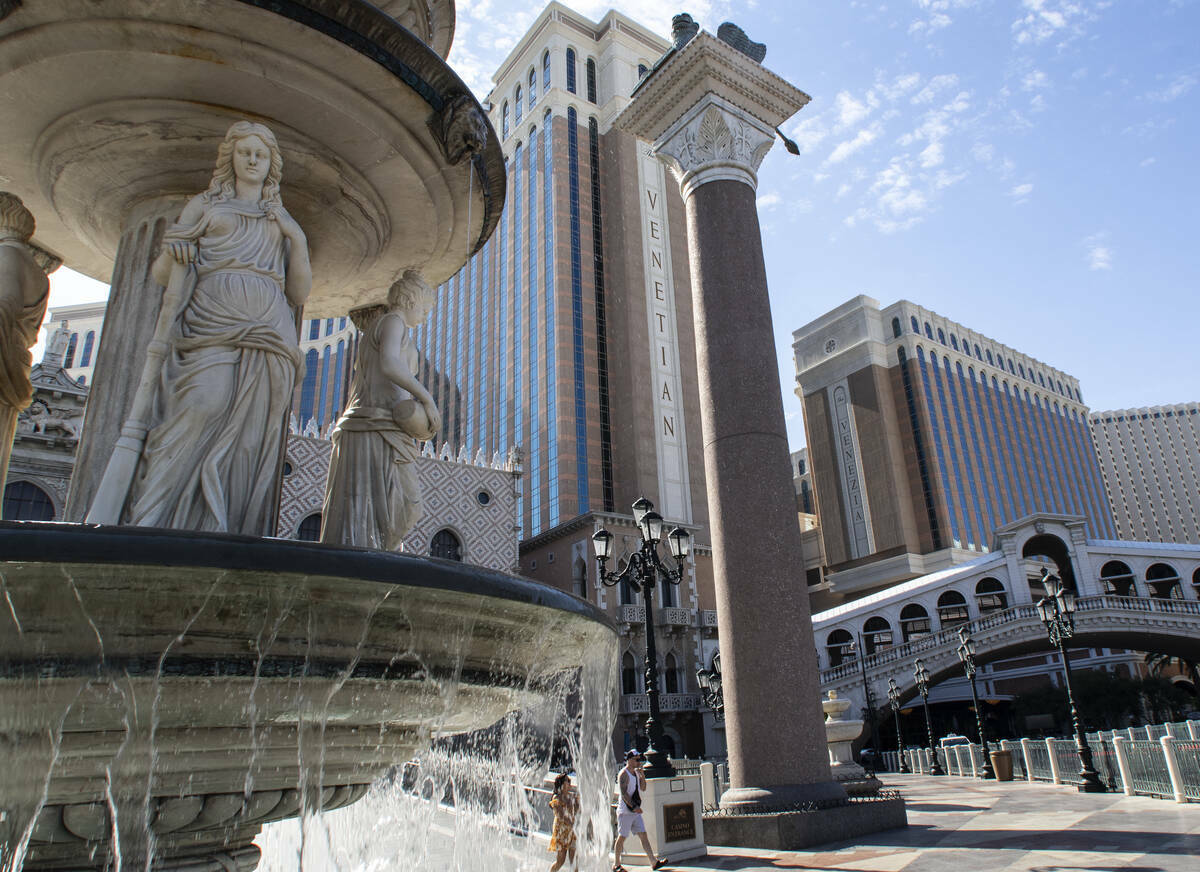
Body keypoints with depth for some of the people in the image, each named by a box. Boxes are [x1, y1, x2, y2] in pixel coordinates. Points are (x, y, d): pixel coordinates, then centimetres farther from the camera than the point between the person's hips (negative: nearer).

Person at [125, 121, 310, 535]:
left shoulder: (283, 221, 27)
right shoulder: (204, 204, 24)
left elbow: (299, 294, 19)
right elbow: (162, 274, 18)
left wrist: (298, 241, 8)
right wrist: (173, 254, -5)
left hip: (268, 336, 2)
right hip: (210, 328, -2)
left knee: (250, 438, -12)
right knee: (202, 411, -25)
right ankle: (152, 526, -22)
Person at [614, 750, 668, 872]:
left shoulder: (636, 772, 13)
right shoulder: (623, 774, -14)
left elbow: (643, 788, 14)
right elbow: (624, 793, -19)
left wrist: (642, 776, -1)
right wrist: (634, 806, -24)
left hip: (635, 811, 8)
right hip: (625, 811, -8)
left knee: (643, 835, 4)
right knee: (621, 837, 0)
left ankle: (654, 862, 4)